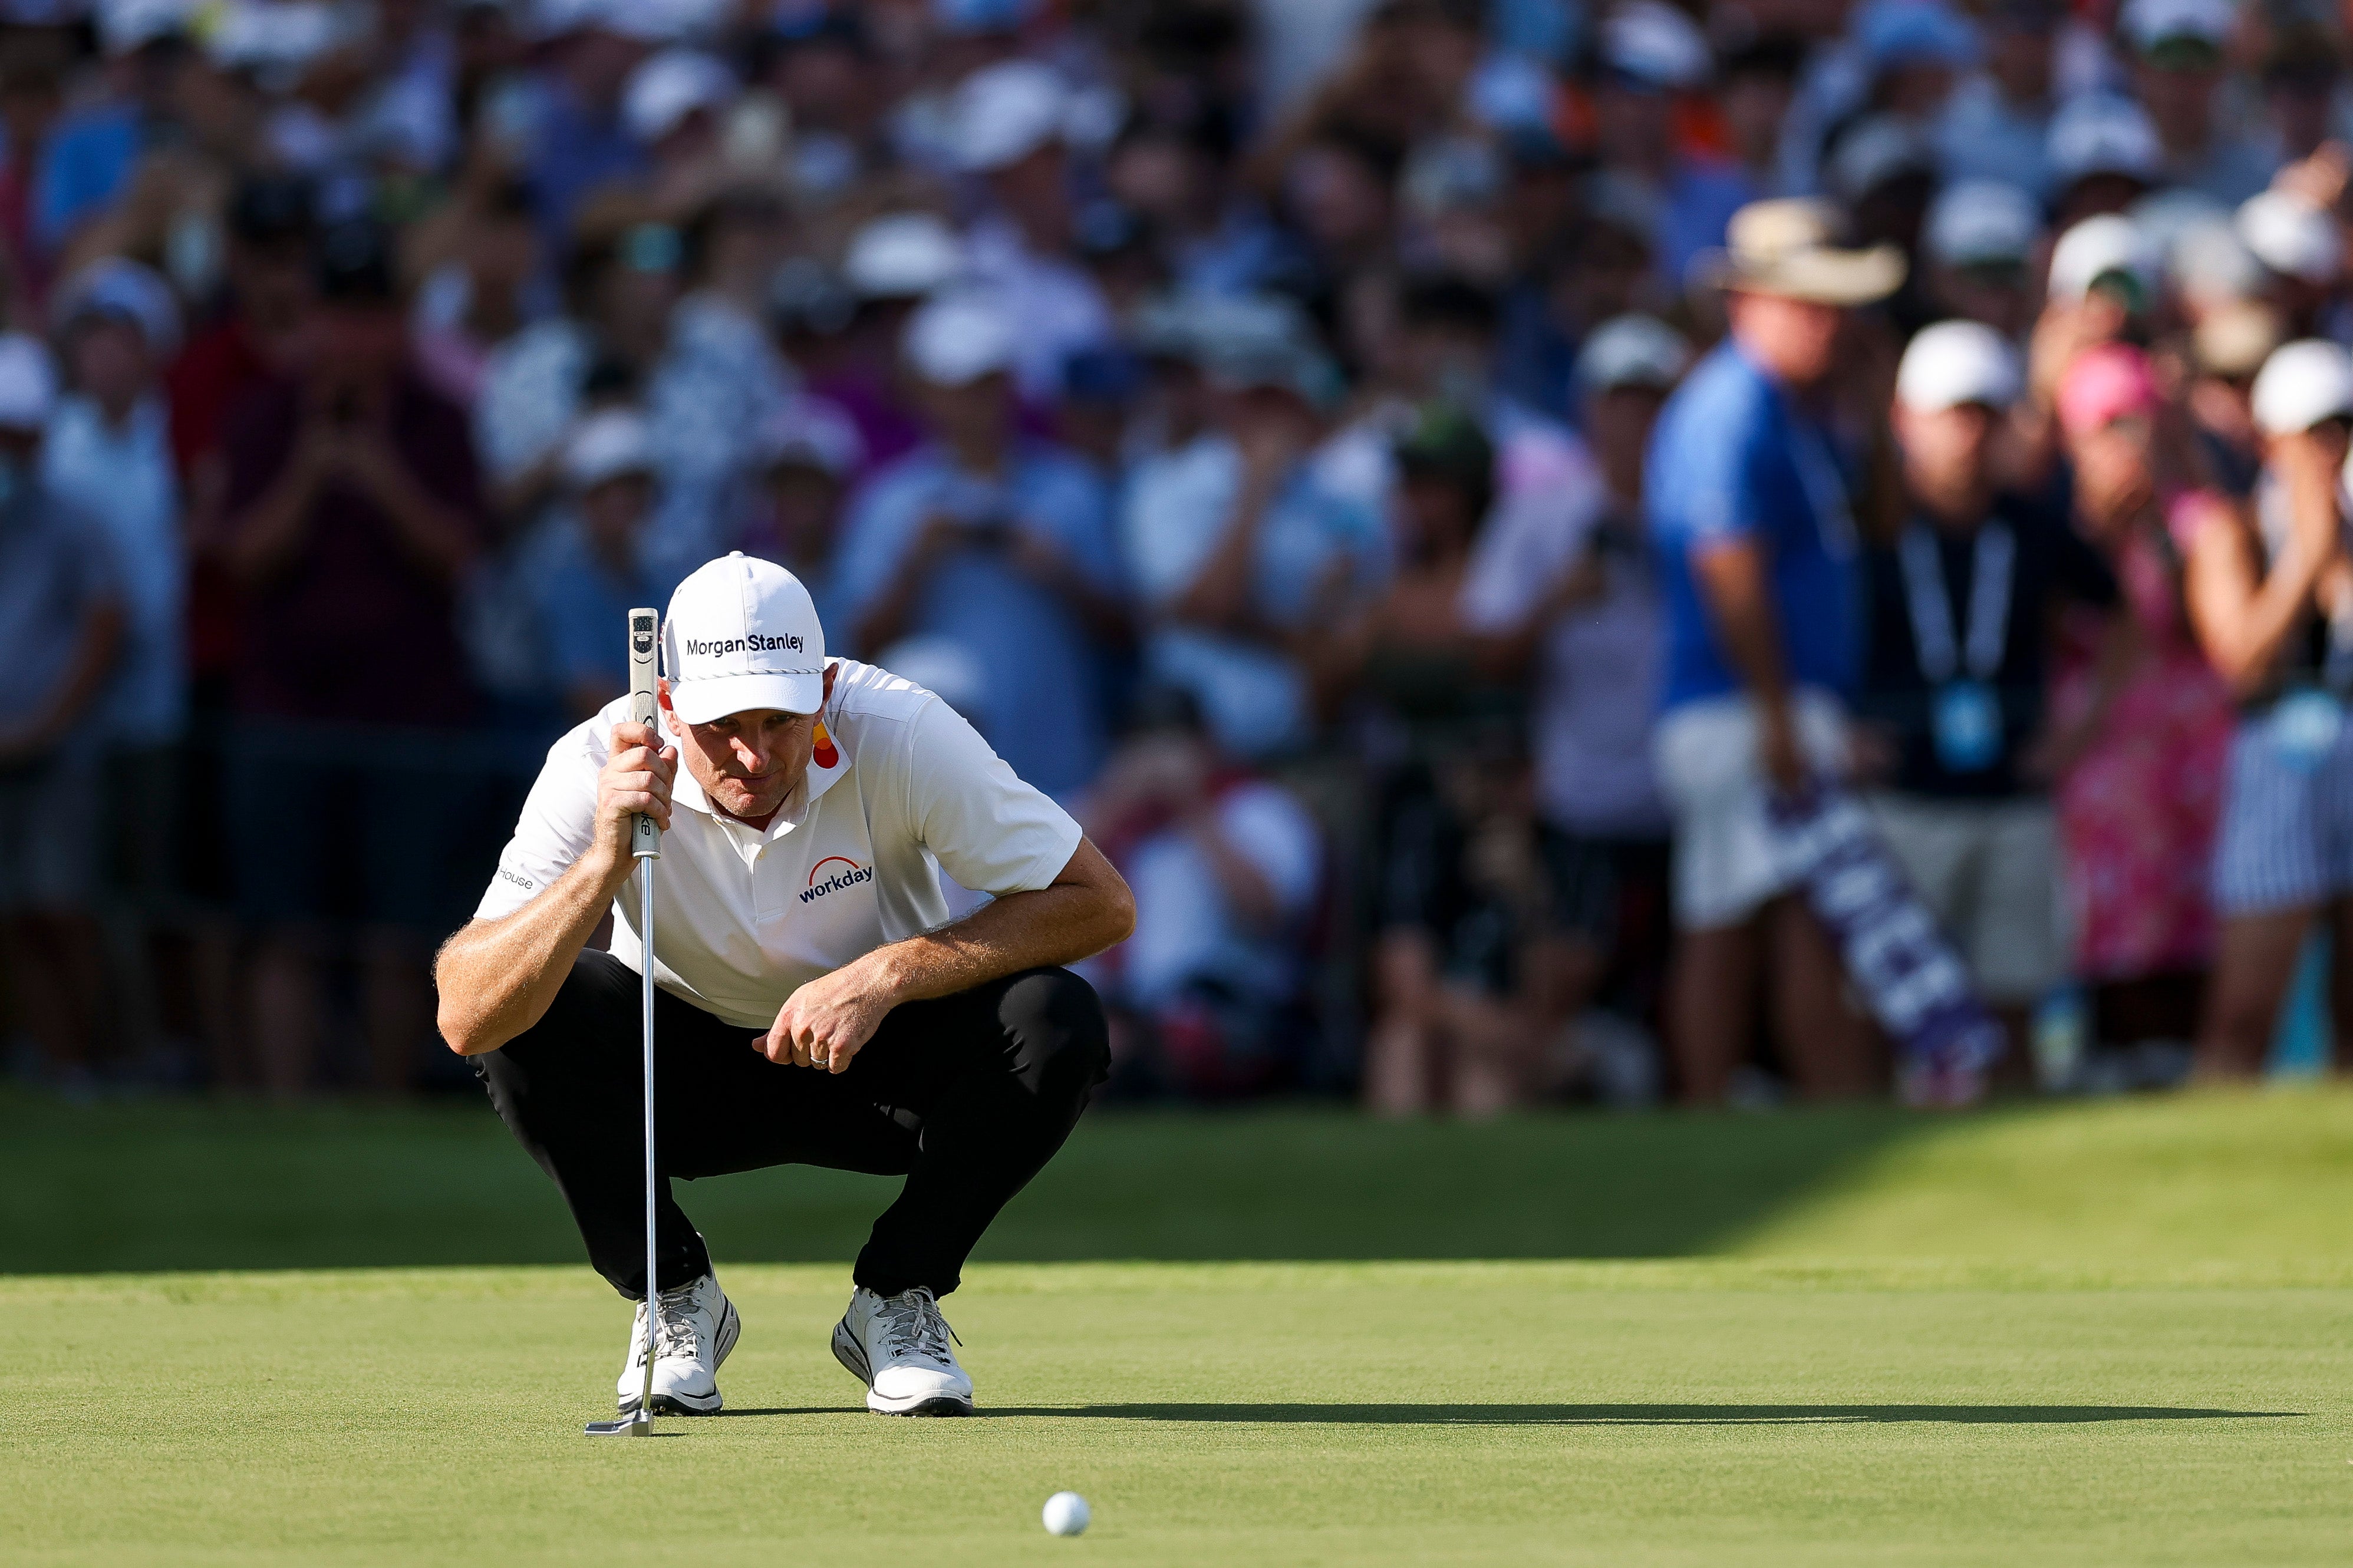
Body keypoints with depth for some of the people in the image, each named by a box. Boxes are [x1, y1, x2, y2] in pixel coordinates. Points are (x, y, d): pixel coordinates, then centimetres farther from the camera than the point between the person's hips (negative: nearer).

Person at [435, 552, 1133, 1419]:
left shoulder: (901, 737, -26)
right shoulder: (597, 769, -27)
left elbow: (1103, 904, -24)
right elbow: (464, 1018, -34)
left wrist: (886, 975, -34)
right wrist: (605, 862, -49)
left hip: (877, 1060, 0)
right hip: (686, 1078, 0)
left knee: (1055, 1023, -29)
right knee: (527, 1014, -30)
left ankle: (897, 1299, -4)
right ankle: (673, 1297, -5)